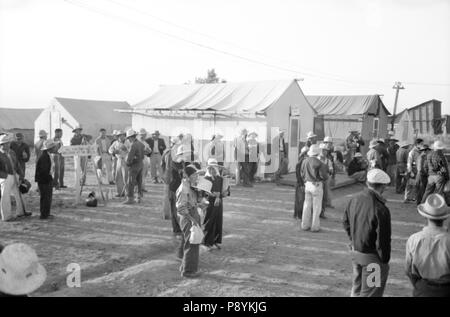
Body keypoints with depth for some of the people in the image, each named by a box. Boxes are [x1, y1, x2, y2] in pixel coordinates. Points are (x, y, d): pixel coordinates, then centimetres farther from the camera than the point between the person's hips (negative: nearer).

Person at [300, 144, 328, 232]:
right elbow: (324, 176, -15)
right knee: (316, 207, 4)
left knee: (307, 205, 13)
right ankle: (315, 226, 8)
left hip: (307, 184, 6)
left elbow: (303, 175, 8)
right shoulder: (318, 163, -18)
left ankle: (305, 225, 17)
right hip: (316, 185, -6)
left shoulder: (305, 161, 1)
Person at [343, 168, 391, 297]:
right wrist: (384, 260, -7)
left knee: (357, 288, 25)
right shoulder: (380, 209, -27)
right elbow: (383, 239, -21)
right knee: (370, 293, 9)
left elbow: (346, 222, 11)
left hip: (355, 251, 7)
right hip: (372, 257, -7)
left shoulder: (355, 200, -5)